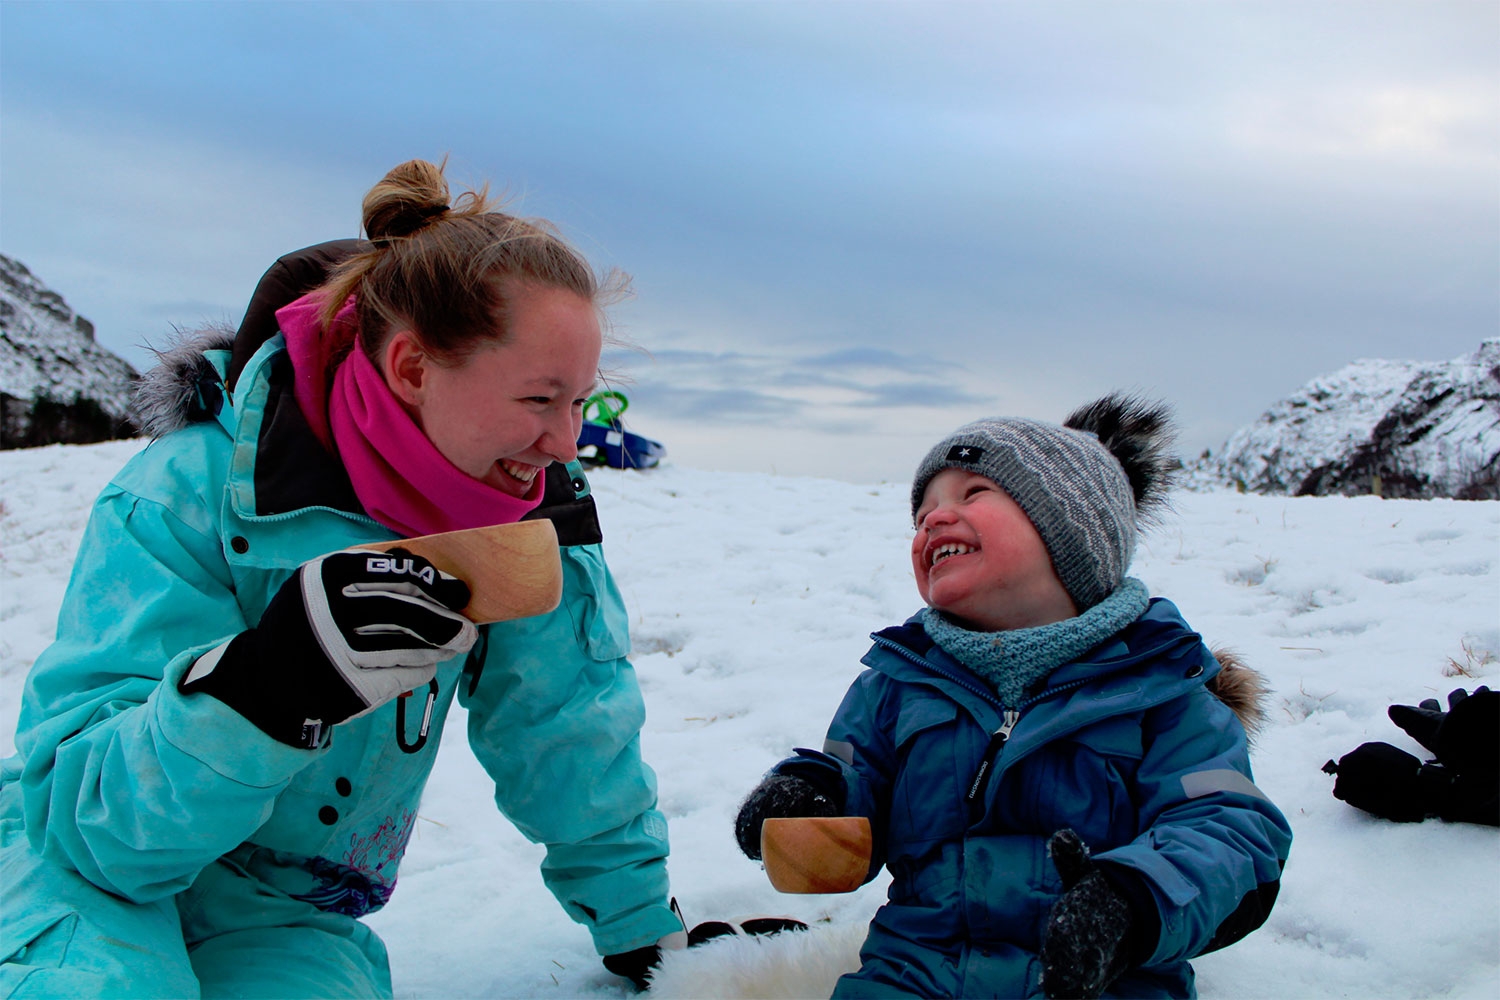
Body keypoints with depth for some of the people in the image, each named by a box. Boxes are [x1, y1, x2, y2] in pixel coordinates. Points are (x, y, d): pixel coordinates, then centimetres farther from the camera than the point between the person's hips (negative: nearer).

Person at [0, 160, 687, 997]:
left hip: (286, 920, 4)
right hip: (87, 872, -3)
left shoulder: (532, 504, -11)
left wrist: (646, 928, 9)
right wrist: (269, 681, -42)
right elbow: (86, 818, -25)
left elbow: (569, 734, 1)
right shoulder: (193, 494, -22)